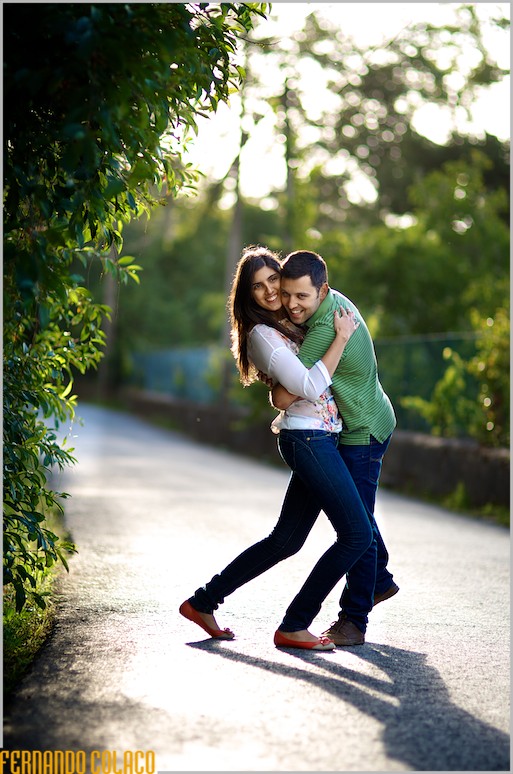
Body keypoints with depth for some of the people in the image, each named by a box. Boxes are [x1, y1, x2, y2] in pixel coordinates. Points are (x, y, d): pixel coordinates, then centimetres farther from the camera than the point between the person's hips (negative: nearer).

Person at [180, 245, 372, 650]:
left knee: (285, 540, 12)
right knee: (357, 535, -10)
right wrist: (340, 339, -13)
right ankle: (293, 627, -4)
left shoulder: (290, 323, 15)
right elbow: (311, 386, -18)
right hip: (308, 438, -9)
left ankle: (203, 602, 19)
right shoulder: (263, 335, -12)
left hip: (322, 439, 9)